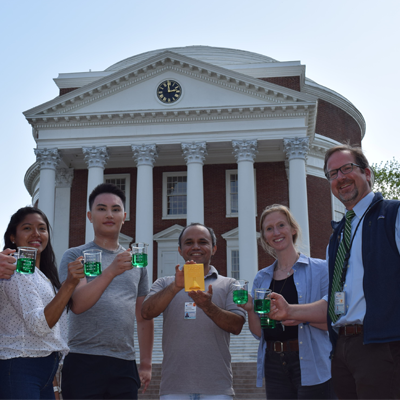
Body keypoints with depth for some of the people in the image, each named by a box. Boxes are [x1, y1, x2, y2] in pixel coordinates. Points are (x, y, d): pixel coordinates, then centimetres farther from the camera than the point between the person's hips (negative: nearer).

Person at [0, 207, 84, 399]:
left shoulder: (43, 276, 19)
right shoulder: (16, 271, -9)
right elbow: (39, 325, -19)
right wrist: (69, 284, -26)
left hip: (45, 369, 9)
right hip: (20, 368, -8)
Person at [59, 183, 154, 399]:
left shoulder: (135, 262, 15)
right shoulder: (75, 256, 2)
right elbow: (77, 304, -14)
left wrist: (146, 364, 13)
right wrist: (111, 271, -26)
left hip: (125, 365, 4)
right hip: (84, 363, -4)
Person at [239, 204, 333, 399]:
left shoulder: (319, 269, -1)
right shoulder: (261, 278, 11)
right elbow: (258, 332, 11)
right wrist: (250, 310, -8)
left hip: (310, 365, -4)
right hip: (274, 364, 4)